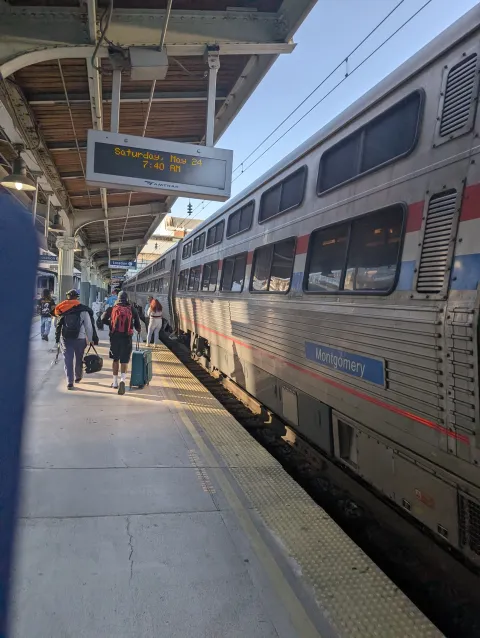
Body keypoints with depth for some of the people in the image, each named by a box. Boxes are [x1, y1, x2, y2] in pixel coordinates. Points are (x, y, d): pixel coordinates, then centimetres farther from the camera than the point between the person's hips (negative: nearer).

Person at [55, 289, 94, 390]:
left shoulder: (63, 309, 2)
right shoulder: (83, 310, -5)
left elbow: (58, 325, 6)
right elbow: (89, 326, -4)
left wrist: (57, 338, 14)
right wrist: (90, 339, 5)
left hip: (65, 338, 1)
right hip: (80, 338, -1)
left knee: (68, 359, 4)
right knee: (79, 359, 18)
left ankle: (69, 382, -3)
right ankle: (78, 377, 35)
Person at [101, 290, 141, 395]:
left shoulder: (112, 308, 3)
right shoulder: (132, 309, 3)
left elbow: (103, 319, -5)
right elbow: (137, 323, 4)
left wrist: (111, 324, 12)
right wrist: (138, 329, 26)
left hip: (114, 336, 1)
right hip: (127, 337, -1)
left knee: (115, 359, 17)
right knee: (124, 360, 1)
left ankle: (115, 382, 25)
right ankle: (122, 380, -23)